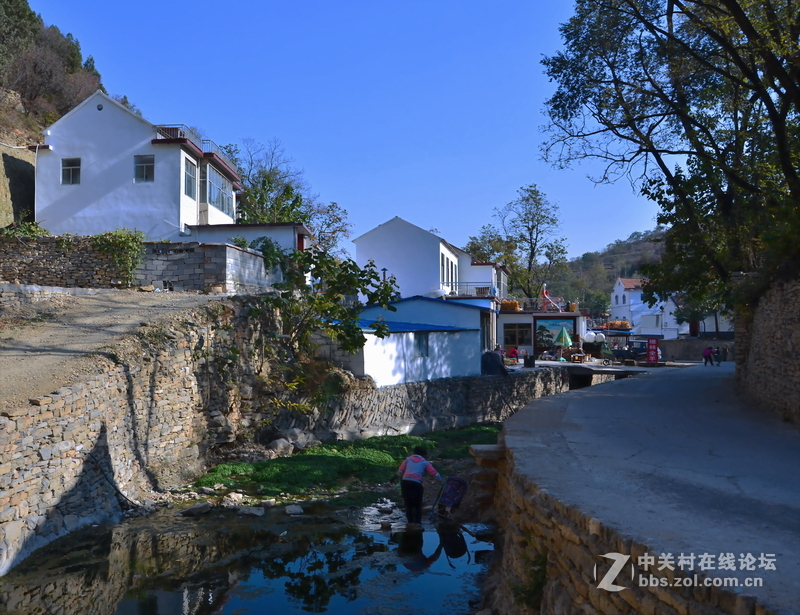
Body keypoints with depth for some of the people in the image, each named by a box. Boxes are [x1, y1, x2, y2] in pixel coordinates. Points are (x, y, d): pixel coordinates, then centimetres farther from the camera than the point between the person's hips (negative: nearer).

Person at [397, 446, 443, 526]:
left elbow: (399, 472, 10)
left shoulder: (408, 459, 20)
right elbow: (435, 474, 7)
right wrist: (442, 482, 18)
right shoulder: (425, 462, 15)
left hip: (405, 482, 2)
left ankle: (410, 523, 15)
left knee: (408, 505, 16)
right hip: (416, 484, -2)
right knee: (417, 506, 14)